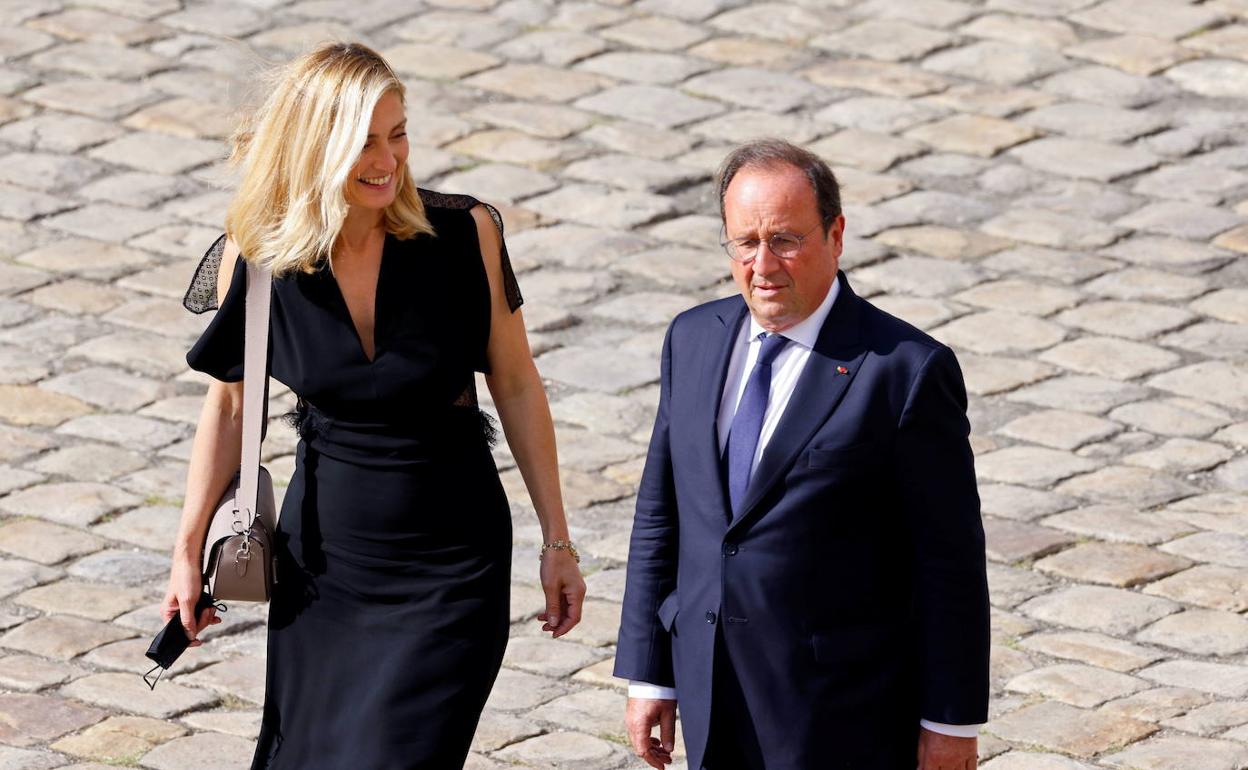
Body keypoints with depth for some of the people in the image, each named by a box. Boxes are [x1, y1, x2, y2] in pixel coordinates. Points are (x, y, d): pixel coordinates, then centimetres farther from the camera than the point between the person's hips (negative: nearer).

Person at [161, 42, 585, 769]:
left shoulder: (464, 234, -15)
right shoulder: (258, 256, -10)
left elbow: (516, 387, -4)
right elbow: (230, 405, 4)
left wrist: (557, 542, -1)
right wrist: (189, 551, 9)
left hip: (452, 568, -2)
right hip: (324, 561, 2)